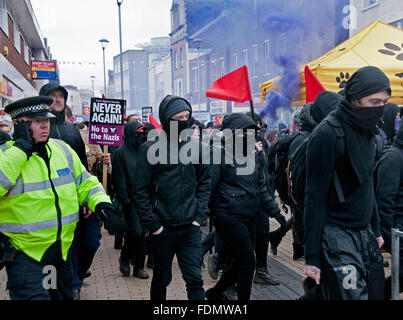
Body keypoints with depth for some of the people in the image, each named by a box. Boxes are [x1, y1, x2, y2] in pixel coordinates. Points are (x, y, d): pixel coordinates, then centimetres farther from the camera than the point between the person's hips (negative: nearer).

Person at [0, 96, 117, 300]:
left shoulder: (62, 148, 5)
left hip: (62, 247, 6)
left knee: (64, 295, 21)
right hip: (24, 251, -6)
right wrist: (21, 147, -25)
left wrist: (100, 201, -8)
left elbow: (84, 182, 12)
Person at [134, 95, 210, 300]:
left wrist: (199, 216, 2)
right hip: (163, 229, -2)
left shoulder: (196, 146, 4)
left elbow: (204, 182, 11)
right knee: (162, 279, 14)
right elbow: (141, 191, -7)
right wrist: (154, 225, -10)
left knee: (195, 279, 2)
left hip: (190, 229, 2)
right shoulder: (150, 149, -8)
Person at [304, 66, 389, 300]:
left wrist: (375, 230, 19)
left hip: (364, 235, 8)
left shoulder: (367, 132, 11)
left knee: (376, 293, 10)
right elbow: (315, 198, -16)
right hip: (337, 236, -8)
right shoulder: (328, 134, -15)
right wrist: (312, 256, -15)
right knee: (351, 295, -8)